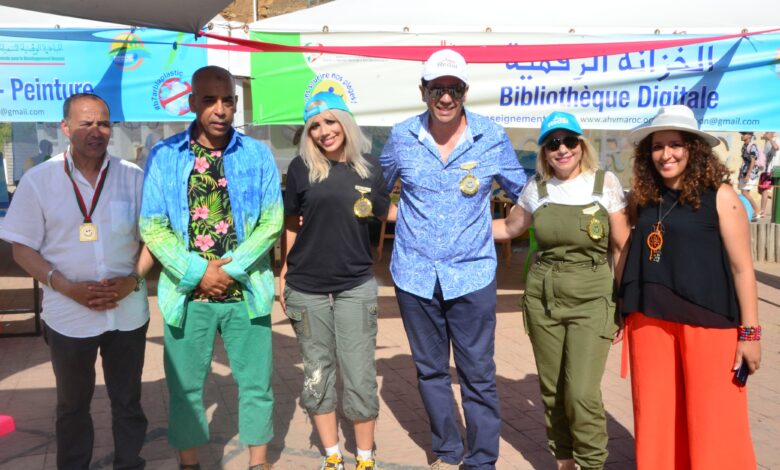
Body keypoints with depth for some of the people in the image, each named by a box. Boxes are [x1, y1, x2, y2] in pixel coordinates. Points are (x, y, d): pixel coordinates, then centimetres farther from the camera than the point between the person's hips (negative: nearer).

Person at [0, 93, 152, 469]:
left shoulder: (134, 177, -2)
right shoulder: (38, 180, -5)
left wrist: (133, 279, -13)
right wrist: (67, 287, -16)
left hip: (128, 311, 1)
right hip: (68, 315, -1)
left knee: (127, 401, 15)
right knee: (72, 405, 18)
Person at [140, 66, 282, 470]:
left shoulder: (257, 154, 1)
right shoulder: (164, 156, 1)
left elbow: (272, 221, -3)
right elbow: (152, 226, -3)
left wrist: (231, 269, -11)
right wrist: (197, 272, -12)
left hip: (246, 291, 1)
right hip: (188, 293, 0)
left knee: (255, 382, 10)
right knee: (185, 385, 11)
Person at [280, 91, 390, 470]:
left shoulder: (369, 169, 1)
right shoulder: (301, 168, -2)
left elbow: (386, 214, 15)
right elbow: (291, 225, 5)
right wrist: (283, 273, 6)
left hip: (356, 286, 0)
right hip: (306, 288, 0)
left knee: (359, 375, 4)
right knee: (317, 373, 10)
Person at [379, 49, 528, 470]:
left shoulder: (492, 138, -4)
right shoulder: (401, 136, -1)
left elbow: (523, 193, 10)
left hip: (471, 274, -2)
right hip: (414, 274, 2)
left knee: (478, 375, 3)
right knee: (430, 370, 14)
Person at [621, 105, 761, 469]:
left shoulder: (719, 195, -7)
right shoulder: (644, 197, 6)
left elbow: (741, 267, -6)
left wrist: (749, 332, -8)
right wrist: (623, 310, 15)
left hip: (707, 322, -4)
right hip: (650, 321, 4)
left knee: (712, 424, 4)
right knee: (656, 419, 12)